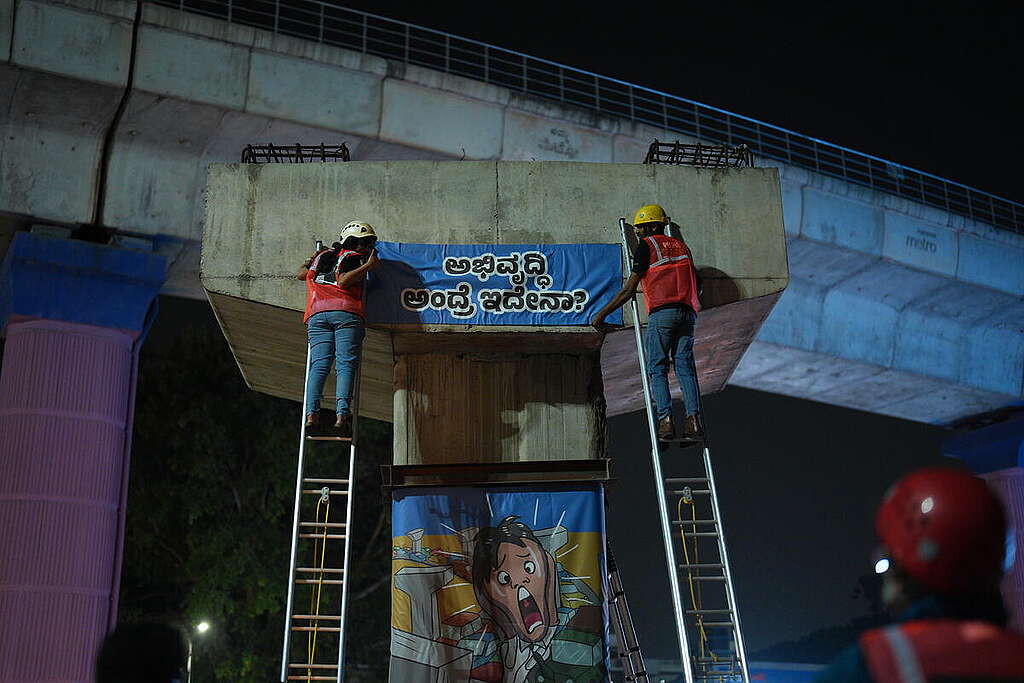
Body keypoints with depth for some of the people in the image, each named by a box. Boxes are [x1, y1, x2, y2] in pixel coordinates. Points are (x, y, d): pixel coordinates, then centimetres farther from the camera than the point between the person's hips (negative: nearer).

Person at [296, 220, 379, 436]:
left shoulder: (323, 256, 28)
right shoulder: (352, 257, 9)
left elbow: (301, 274, 40)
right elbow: (343, 281, -8)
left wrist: (311, 260, 58)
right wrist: (368, 266, -4)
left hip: (317, 314, 5)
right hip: (346, 312, -5)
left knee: (319, 364, -5)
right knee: (346, 364, -10)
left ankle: (312, 412, -23)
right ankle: (342, 413, -26)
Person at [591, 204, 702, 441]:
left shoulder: (646, 246, 4)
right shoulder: (681, 246, 21)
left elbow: (630, 288, -1)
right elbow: (695, 283, 24)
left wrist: (603, 313, 3)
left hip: (661, 312, -5)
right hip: (687, 313, 5)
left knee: (657, 368, -1)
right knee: (685, 366, 4)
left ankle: (666, 421, -13)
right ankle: (694, 419, -7)